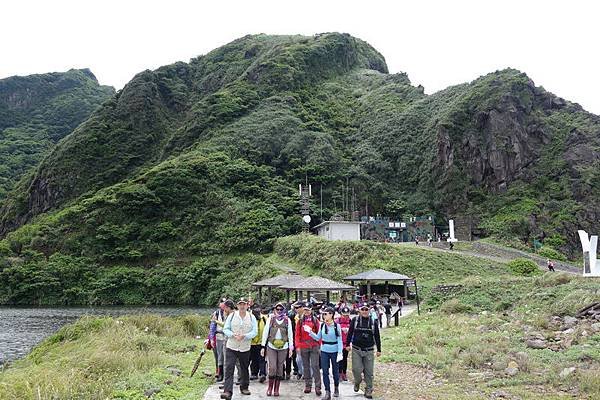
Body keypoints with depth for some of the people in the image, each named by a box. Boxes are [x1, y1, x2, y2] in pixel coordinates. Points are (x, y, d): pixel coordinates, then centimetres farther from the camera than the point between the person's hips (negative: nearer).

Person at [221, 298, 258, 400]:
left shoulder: (251, 317, 1)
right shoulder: (232, 316, 0)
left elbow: (255, 331, -3)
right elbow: (225, 329, 0)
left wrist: (244, 336, -19)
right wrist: (233, 335, -18)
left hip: (245, 348, 1)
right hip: (231, 347, -1)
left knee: (244, 368, 15)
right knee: (229, 369, -11)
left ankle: (244, 387, 34)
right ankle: (228, 392, -14)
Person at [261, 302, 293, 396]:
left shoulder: (287, 320, 4)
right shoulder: (270, 319, 3)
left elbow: (290, 334, 7)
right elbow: (265, 332, 4)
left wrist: (291, 348, 4)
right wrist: (263, 346, 0)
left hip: (283, 347, 1)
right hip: (271, 346, -1)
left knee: (280, 368, 6)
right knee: (272, 367, -8)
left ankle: (276, 389, 16)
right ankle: (270, 387, 8)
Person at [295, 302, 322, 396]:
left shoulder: (315, 321, 2)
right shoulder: (300, 321, 6)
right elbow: (297, 335, 4)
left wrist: (319, 345, -4)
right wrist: (297, 346, -3)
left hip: (314, 347, -2)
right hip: (303, 347, 2)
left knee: (315, 366, -6)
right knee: (306, 366, 10)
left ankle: (317, 387, -4)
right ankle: (308, 385, 19)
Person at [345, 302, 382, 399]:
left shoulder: (373, 322, 4)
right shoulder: (355, 320, 0)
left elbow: (377, 336, 9)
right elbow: (350, 333, 6)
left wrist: (379, 350, 9)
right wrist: (348, 344, 2)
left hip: (369, 351, 1)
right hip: (356, 350, -1)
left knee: (369, 372, 2)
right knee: (357, 369, -7)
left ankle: (368, 391, 15)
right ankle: (357, 382, 25)